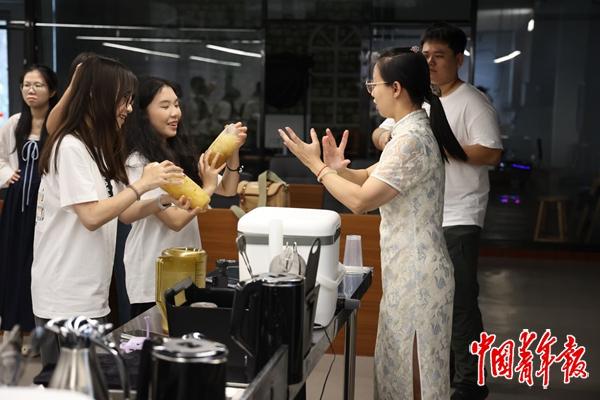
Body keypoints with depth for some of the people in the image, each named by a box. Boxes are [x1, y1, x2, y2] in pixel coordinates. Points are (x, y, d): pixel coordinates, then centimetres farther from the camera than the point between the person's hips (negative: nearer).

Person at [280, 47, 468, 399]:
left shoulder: (411, 139, -22)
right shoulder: (415, 130, 10)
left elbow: (361, 201, -23)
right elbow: (372, 178, 16)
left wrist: (317, 166, -11)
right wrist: (340, 169, -3)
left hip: (416, 277, -10)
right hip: (409, 272, 10)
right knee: (401, 369, 20)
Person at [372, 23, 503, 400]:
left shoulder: (473, 102, -10)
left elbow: (491, 154, -19)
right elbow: (380, 133, 14)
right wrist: (386, 136, -10)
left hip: (457, 219, -7)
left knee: (460, 301, -5)